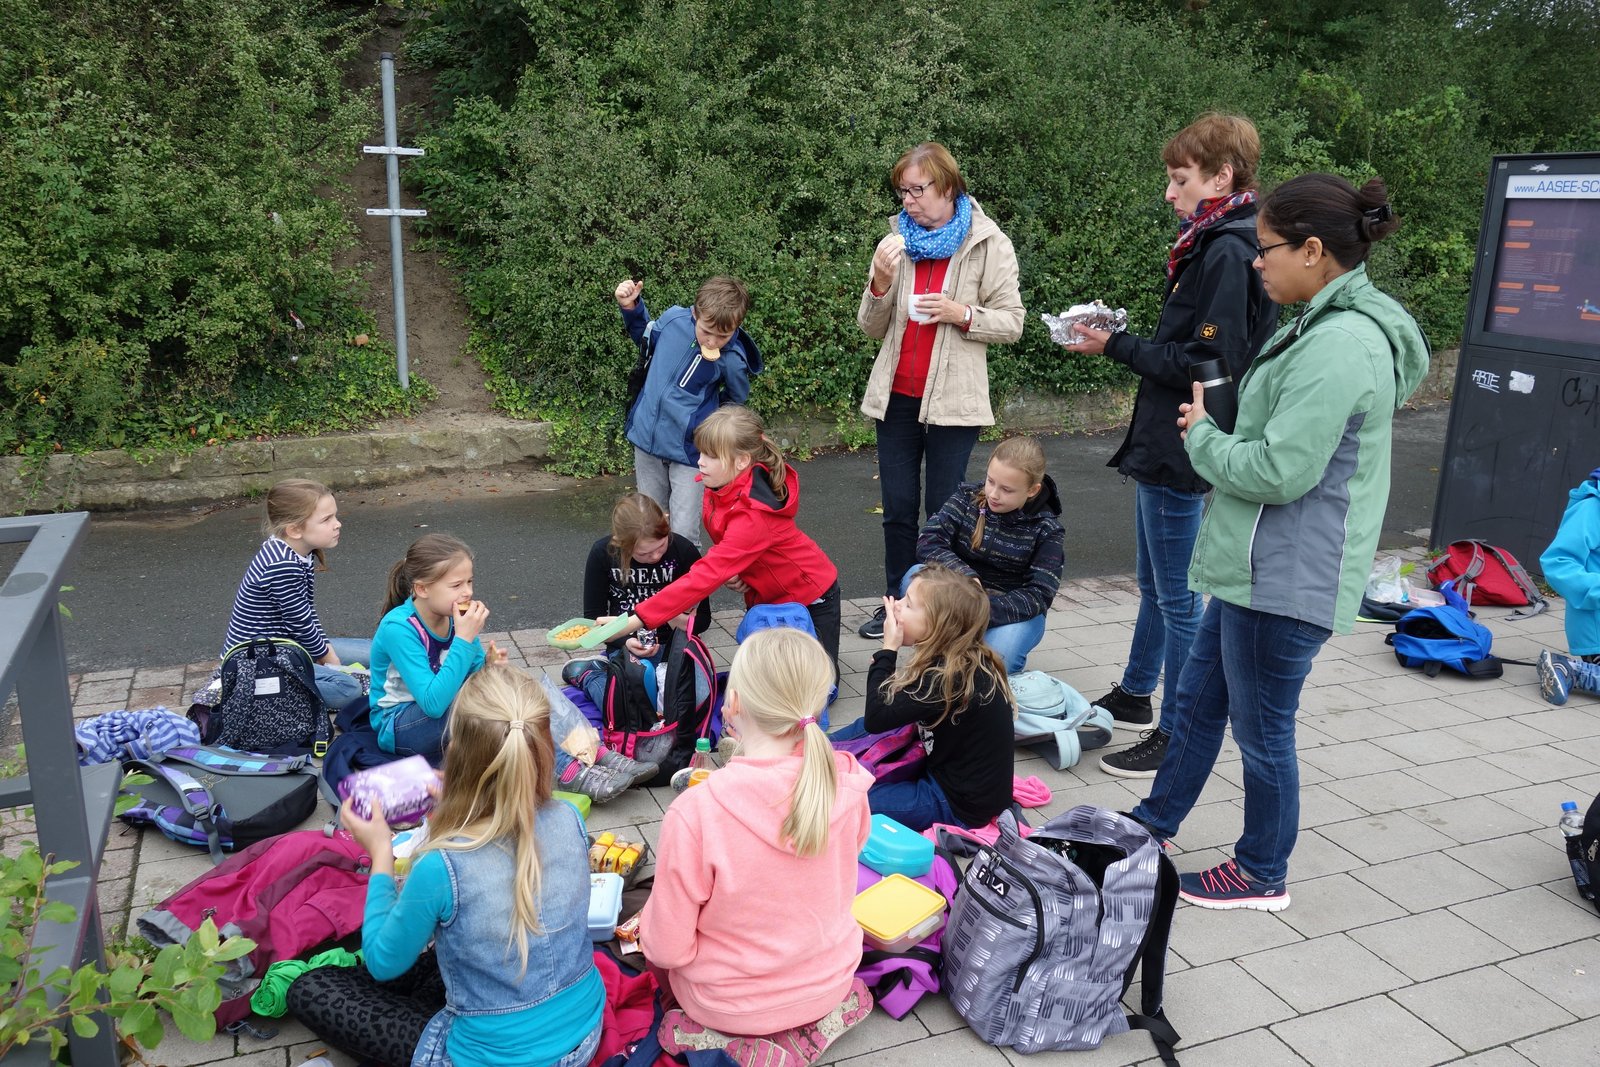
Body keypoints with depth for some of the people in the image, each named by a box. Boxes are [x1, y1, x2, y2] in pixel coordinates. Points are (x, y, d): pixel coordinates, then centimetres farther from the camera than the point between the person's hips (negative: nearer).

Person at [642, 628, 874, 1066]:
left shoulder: (695, 811, -34)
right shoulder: (846, 784, -20)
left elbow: (666, 949, -22)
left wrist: (649, 927, 2)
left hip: (729, 1001, -3)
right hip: (830, 980, 4)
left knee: (651, 930, 26)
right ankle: (819, 1017, 11)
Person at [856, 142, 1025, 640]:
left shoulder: (988, 244, -2)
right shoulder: (897, 241, 9)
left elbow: (1011, 323, -2)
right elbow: (872, 327, 10)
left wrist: (961, 313, -19)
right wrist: (880, 282, -9)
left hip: (953, 398, -4)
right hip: (897, 395, 4)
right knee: (898, 507, 8)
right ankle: (896, 603, 21)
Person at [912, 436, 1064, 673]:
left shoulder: (1046, 529, -10)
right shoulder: (968, 497, -7)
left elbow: (1040, 595, -19)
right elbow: (927, 543, -16)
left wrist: (986, 609, -35)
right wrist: (966, 576, -33)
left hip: (1014, 612, -1)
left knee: (996, 658, -34)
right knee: (917, 576, -29)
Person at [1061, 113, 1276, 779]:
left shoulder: (1229, 253, -18)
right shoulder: (1208, 244, 11)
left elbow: (1208, 363, -23)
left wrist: (1119, 347, -15)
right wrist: (1118, 341, 1)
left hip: (1180, 452, -10)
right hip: (1159, 446, 10)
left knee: (1177, 595, 1)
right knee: (1153, 582, 22)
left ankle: (1178, 734, 15)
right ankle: (1135, 695, 39)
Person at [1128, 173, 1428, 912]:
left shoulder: (1340, 345, -23)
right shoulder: (1326, 327, 9)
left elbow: (1279, 470, -25)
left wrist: (1201, 435, -9)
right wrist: (1213, 434, 1)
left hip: (1288, 576, -10)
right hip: (1256, 565, 10)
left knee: (1261, 726, 7)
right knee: (1198, 698, 20)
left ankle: (1262, 875, 28)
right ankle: (1153, 826, 37)